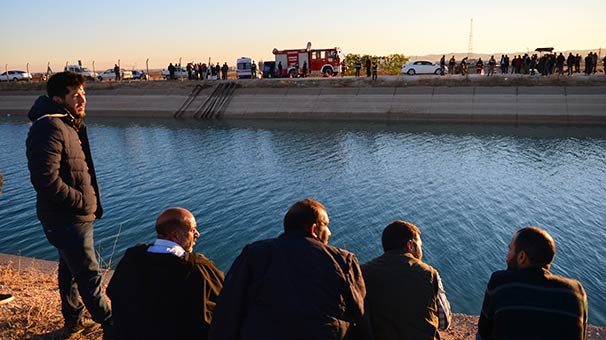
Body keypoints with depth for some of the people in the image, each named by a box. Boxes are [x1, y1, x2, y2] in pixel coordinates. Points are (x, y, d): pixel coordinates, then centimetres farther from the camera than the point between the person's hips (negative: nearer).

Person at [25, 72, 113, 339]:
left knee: (71, 269, 22)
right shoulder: (49, 129, -21)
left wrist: (92, 202, 11)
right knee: (88, 274, 0)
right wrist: (83, 201, -17)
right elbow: (46, 180, -27)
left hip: (74, 216, 10)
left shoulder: (70, 124, 12)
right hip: (66, 219, -10)